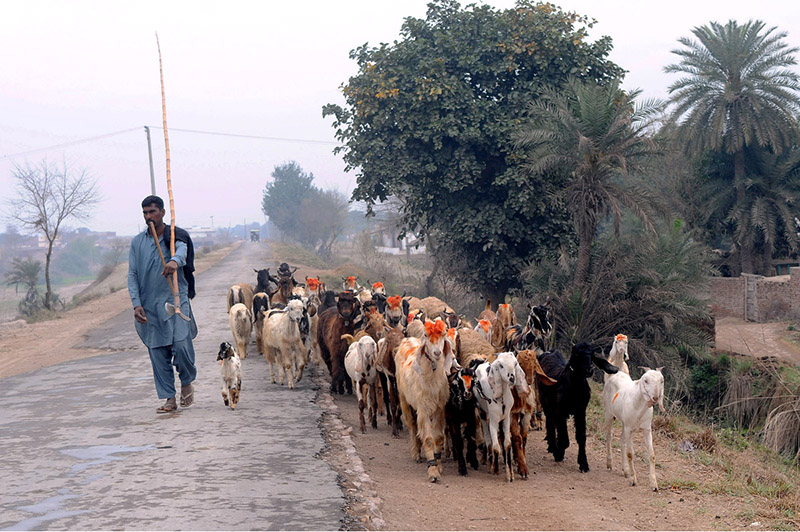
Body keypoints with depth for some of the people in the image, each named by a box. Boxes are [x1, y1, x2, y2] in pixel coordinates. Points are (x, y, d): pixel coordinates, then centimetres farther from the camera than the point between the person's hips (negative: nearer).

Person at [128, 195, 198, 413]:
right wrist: (136, 304, -4)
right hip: (149, 305, 3)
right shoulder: (137, 242, 11)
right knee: (158, 353, 2)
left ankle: (187, 381, 13)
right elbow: (132, 275, 9)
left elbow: (182, 250, -22)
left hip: (176, 300, -3)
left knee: (182, 345, -15)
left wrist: (175, 261, -47)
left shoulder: (176, 236, 2)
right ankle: (169, 398, 10)